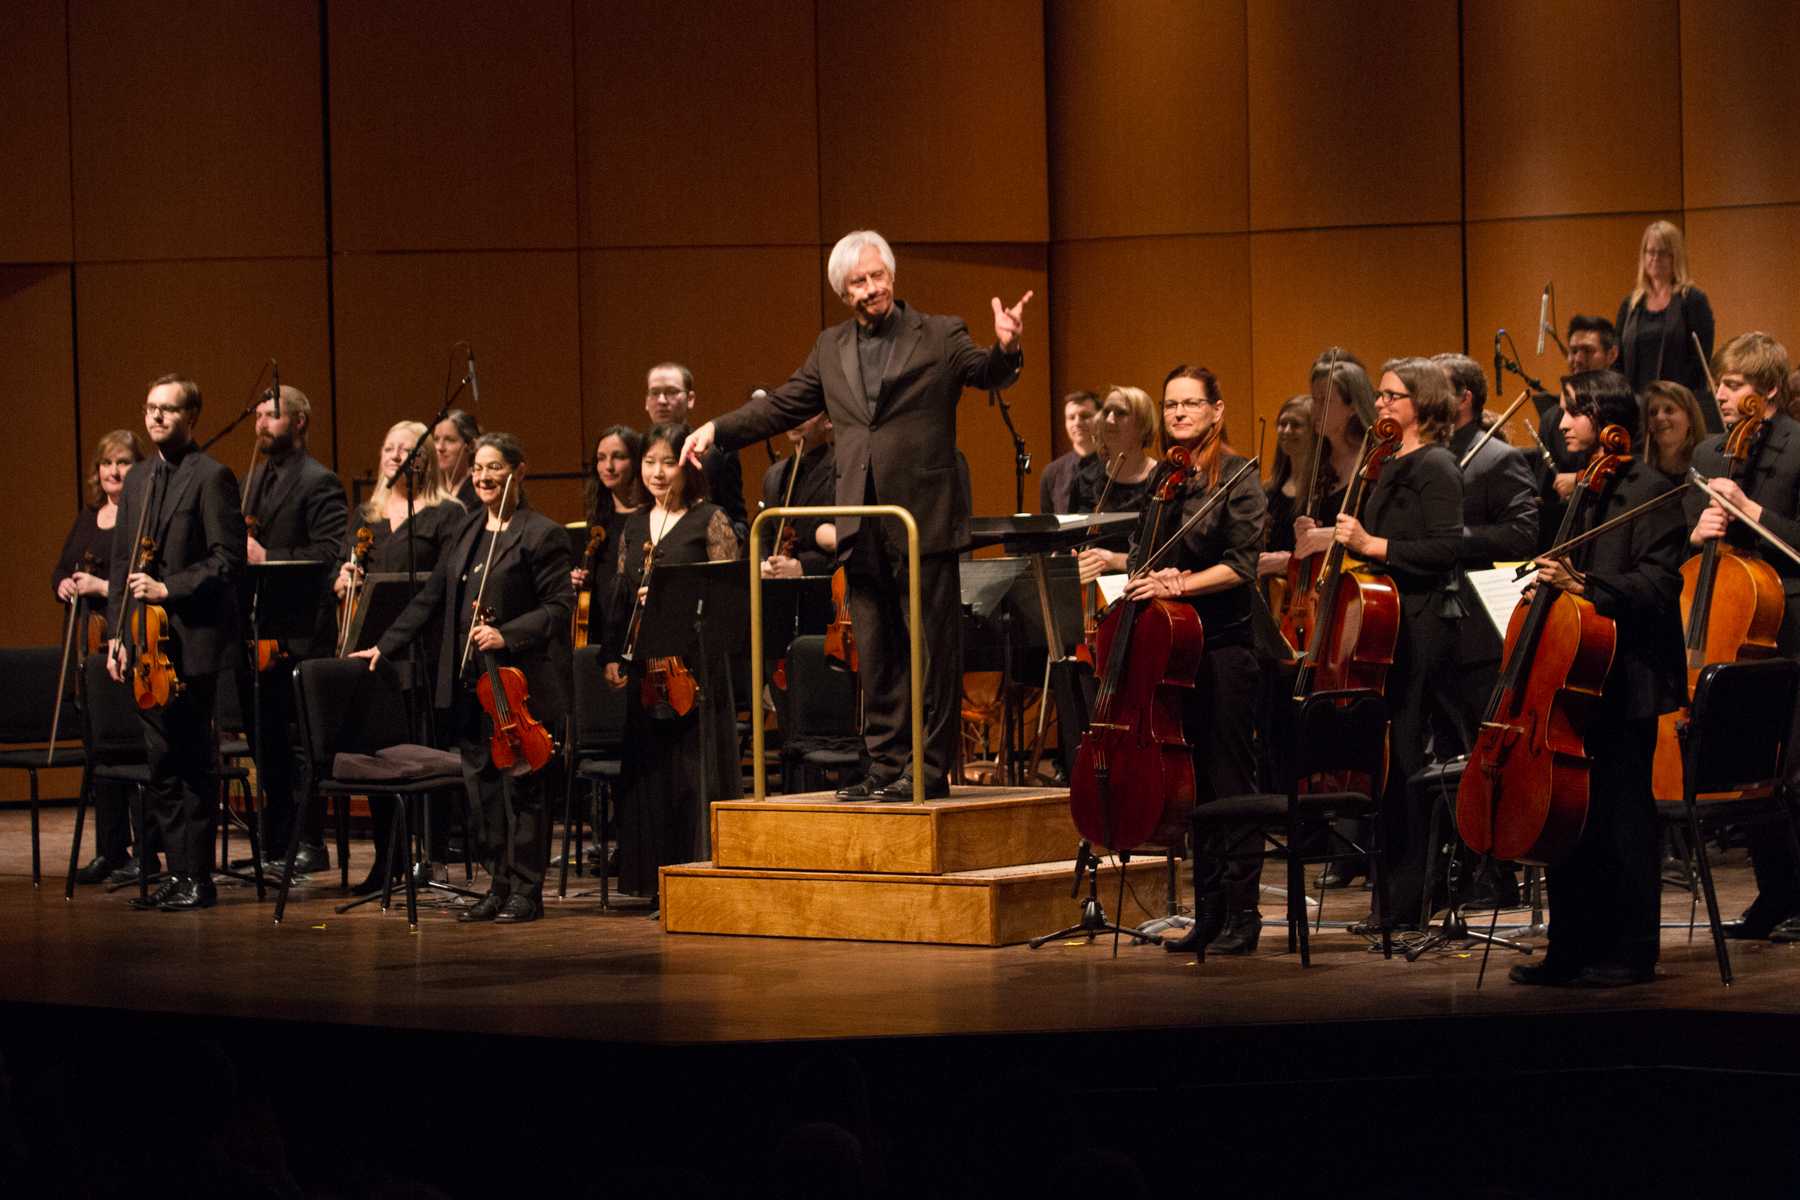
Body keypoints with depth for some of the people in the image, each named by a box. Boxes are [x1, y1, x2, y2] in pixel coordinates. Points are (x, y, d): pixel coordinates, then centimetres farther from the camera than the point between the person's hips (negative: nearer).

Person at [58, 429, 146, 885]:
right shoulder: (87, 519, 16)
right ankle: (110, 851, 16)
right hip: (91, 642, 7)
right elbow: (61, 571, 23)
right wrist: (65, 585, 2)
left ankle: (144, 853, -1)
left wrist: (105, 587, -20)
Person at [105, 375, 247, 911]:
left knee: (193, 761, -3)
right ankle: (177, 873, 14)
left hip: (193, 642, -7)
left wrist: (169, 589, -18)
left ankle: (198, 877, 3)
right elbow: (121, 564, 17)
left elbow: (229, 558, -12)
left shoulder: (212, 477, -6)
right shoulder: (137, 480, 16)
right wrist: (117, 631, 9)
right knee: (162, 762, 9)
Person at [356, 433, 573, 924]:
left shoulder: (541, 534, -6)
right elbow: (431, 598, 20)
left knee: (519, 786, -2)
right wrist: (385, 646, 16)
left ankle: (526, 891, 5)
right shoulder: (468, 533, 16)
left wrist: (506, 635, -22)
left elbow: (560, 606, -12)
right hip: (469, 682, 7)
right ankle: (498, 886, 14)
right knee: (481, 783, 7)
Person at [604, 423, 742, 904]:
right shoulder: (634, 527, 15)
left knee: (696, 768, -6)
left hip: (696, 661, -5)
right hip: (644, 665, 5)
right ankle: (660, 882, 10)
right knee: (649, 769, 5)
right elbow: (621, 598, 16)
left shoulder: (710, 521, -1)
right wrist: (613, 656, 6)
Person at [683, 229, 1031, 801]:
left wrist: (1005, 350, -33)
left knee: (933, 648, -3)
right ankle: (887, 765, 17)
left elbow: (987, 373, -11)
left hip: (924, 519, -5)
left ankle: (929, 768, 1)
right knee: (876, 656, 10)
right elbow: (783, 405, 19)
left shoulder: (940, 335, 1)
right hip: (863, 528, 5)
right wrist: (718, 429, 10)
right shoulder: (831, 348, 14)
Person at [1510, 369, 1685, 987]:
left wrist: (1583, 586, -26)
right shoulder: (1587, 490, 15)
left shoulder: (1647, 490, -9)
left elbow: (1658, 583, -17)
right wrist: (1553, 583, 3)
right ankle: (1572, 949, 17)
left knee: (1621, 819, -3)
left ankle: (1629, 953, 4)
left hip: (1625, 680, -8)